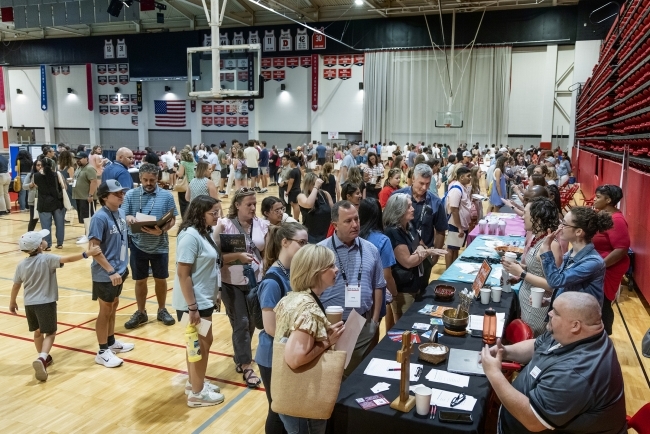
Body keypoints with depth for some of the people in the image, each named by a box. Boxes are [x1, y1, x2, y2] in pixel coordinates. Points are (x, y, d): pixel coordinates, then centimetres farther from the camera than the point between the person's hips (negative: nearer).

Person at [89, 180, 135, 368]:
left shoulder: (121, 213, 2)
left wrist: (123, 265, 14)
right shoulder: (100, 217, -21)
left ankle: (111, 342, 37)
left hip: (119, 270, 7)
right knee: (105, 310, 5)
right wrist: (111, 271, -23)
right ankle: (103, 351, 19)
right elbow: (93, 248, -23)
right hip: (105, 274, -7)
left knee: (114, 305, 20)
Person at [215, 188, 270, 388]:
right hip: (232, 283, -4)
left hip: (256, 281, 4)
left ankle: (240, 357, 37)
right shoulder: (224, 225, -13)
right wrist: (238, 256, -27)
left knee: (251, 322, 16)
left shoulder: (262, 224, -3)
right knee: (240, 324, 0)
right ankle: (246, 366, 12)